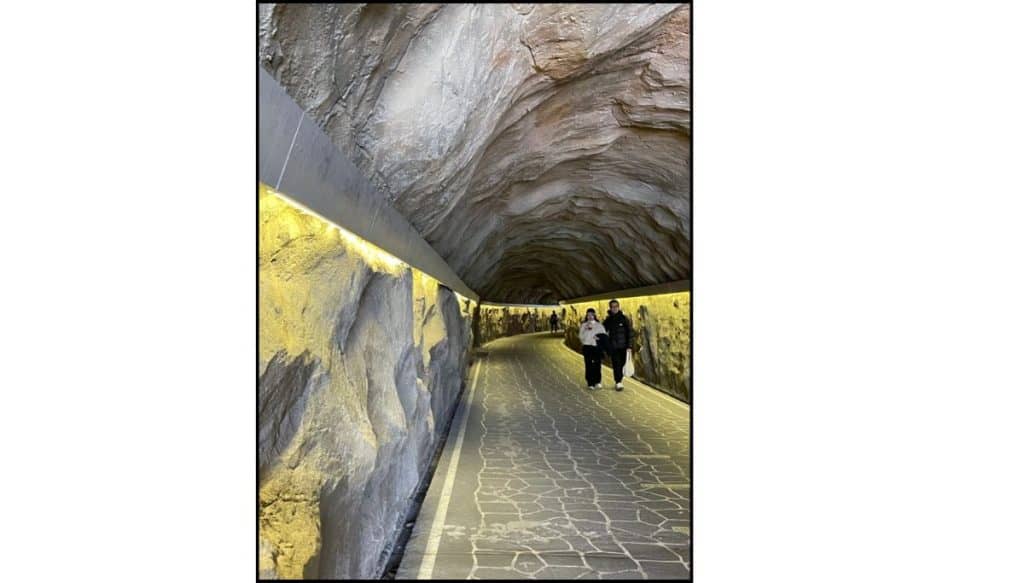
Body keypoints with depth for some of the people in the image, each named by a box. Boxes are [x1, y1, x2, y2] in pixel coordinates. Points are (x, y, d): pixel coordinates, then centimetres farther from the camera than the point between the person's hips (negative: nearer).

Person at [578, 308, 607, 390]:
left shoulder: (599, 325, 7)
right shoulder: (584, 325, 5)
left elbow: (604, 335, 7)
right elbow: (581, 337, -3)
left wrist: (599, 338, -12)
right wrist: (586, 329, -14)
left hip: (597, 347, 1)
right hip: (587, 347, -1)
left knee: (597, 364, -2)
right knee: (588, 365, -5)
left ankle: (597, 382, 11)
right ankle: (590, 383, 0)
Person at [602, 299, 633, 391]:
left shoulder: (624, 318, 0)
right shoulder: (608, 320, 5)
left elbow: (630, 332, -2)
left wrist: (630, 346, -9)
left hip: (623, 347, 0)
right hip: (613, 347, 0)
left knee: (622, 364, 4)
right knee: (616, 365, -9)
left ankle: (619, 381, 18)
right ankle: (618, 383, -9)